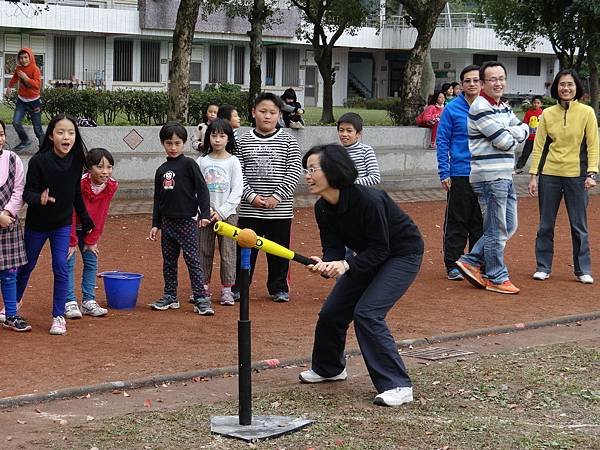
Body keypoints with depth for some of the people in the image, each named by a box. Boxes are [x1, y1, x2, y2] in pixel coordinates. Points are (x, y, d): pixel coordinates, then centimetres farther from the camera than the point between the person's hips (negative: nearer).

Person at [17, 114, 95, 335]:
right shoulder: (39, 161, -23)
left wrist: (85, 219, 12)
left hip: (63, 223, 2)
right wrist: (39, 199, -41)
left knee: (61, 267, -6)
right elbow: (27, 192, -19)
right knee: (27, 265, 14)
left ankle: (58, 316, 4)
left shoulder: (76, 161, -10)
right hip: (37, 223, -2)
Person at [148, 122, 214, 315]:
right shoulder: (161, 170, 11)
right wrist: (155, 224, 14)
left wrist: (205, 214, -14)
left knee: (192, 260, -8)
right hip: (167, 221, 6)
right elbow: (158, 199, 17)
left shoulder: (189, 164, -5)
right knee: (168, 261, 11)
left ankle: (201, 299, -7)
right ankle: (170, 297, 20)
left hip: (187, 221, -6)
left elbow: (202, 189, -8)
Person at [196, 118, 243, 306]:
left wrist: (221, 212, -11)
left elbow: (236, 192, -4)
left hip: (227, 213, -2)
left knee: (228, 252, -1)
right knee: (203, 251, 6)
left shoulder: (233, 162, -1)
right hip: (205, 214, 2)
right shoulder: (201, 161, 4)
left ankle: (227, 290, 5)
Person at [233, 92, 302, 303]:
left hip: (280, 209, 0)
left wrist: (277, 196, -13)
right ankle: (238, 286, 17)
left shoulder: (288, 141, 2)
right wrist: (251, 196, -11)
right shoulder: (243, 141, 4)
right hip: (249, 209, 0)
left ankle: (278, 288, 22)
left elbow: (294, 171, -4)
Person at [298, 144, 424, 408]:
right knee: (331, 312, 7)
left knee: (367, 313, -23)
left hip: (402, 255, -8)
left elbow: (380, 248, -27)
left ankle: (398, 386, -19)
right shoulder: (322, 208, -10)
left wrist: (346, 265, -39)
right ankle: (329, 368, 35)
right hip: (370, 257, 8)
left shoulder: (367, 200, -32)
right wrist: (325, 265, -32)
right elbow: (333, 247, -9)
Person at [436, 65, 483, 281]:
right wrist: (444, 173, -8)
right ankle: (453, 265, 8)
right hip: (459, 175, -3)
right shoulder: (452, 109, -2)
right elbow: (442, 141, -2)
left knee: (481, 222, 9)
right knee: (456, 223, 1)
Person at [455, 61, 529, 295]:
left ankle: (471, 262, 17)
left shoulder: (504, 108, 16)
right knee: (497, 230, -1)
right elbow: (504, 141, -17)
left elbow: (523, 131, 9)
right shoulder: (480, 108, -14)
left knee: (509, 226, 13)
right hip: (490, 177, -9)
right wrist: (511, 136, 5)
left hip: (505, 177, 9)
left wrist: (508, 133, -10)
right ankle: (497, 278, 9)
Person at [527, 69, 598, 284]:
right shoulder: (547, 114, 5)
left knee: (579, 226, 3)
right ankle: (543, 267, 18)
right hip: (549, 175, 2)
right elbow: (539, 146, 6)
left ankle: (583, 270, 12)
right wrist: (534, 175, 1)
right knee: (545, 225, 7)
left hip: (576, 176, -2)